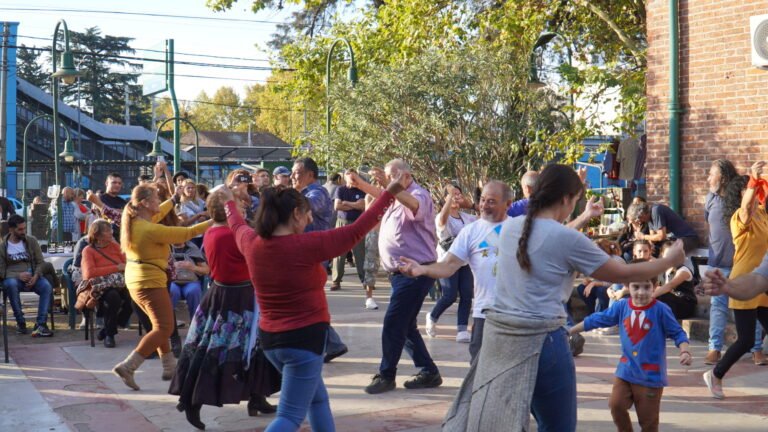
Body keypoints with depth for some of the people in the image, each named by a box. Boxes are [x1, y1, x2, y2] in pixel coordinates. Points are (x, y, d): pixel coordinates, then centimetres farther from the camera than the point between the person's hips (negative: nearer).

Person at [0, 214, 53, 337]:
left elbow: (40, 262, 6)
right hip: (12, 277, -2)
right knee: (11, 284, -38)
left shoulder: (31, 241, 6)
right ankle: (20, 322, -27)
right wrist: (18, 275, -19)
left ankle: (40, 324, -33)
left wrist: (35, 276, -14)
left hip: (32, 276, 2)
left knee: (47, 287, -30)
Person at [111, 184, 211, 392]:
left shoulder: (132, 221, 3)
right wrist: (212, 223, -9)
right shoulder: (151, 230, -23)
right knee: (163, 328, -7)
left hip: (135, 280, 10)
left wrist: (175, 199, 35)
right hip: (150, 282, -10)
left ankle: (169, 366, 26)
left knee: (160, 324, 21)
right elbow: (186, 233, -18)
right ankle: (127, 366, -14)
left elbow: (157, 215, 23)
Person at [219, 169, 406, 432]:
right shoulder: (305, 245, -20)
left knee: (318, 399, 24)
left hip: (270, 337, 8)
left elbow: (237, 225, 21)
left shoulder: (252, 243, -2)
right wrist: (390, 193, -9)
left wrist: (229, 201, 42)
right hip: (304, 337, -8)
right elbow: (355, 232, -16)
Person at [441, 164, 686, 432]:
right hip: (540, 341, -6)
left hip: (498, 336, 7)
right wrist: (671, 261, 14)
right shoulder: (568, 238, -11)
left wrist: (584, 219, 43)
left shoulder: (510, 227, 7)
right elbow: (622, 273, -1)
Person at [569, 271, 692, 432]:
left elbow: (677, 333, -5)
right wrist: (568, 331, 9)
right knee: (616, 405, -3)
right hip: (625, 370, 4)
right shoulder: (621, 306, -1)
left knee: (648, 419, 5)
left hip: (651, 374, -3)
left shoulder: (661, 310, -12)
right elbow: (596, 320, 6)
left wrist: (685, 352, -23)